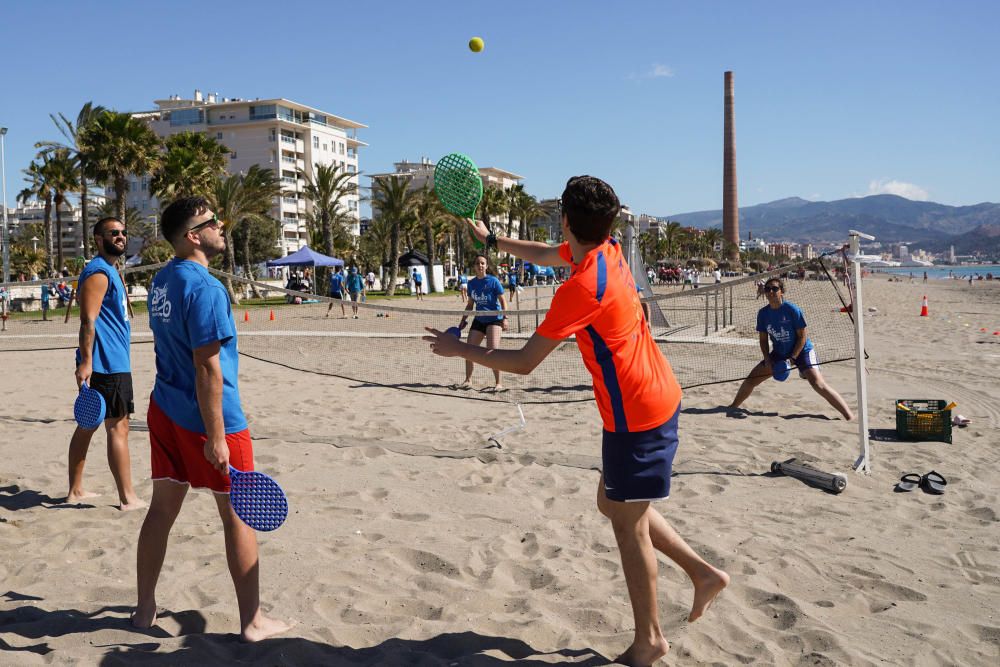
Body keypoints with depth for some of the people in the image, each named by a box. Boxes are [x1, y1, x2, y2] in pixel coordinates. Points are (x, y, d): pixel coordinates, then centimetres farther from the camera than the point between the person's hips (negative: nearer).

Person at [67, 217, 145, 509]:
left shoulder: (110, 271, 18)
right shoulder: (98, 272, -13)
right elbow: (88, 319, -22)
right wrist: (86, 361, -28)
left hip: (113, 362, 10)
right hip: (106, 364, -10)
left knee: (87, 425, 14)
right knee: (118, 428, -6)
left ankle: (75, 490, 23)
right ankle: (127, 498, -1)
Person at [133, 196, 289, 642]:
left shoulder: (162, 280, 7)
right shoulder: (206, 289, -20)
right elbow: (208, 368, -22)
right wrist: (216, 437, -20)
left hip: (164, 410, 8)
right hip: (208, 419, -8)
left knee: (162, 508, 15)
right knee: (237, 515, 4)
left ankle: (145, 609, 27)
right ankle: (252, 621, 13)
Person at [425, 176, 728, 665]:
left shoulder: (582, 288, -25)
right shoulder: (607, 249, 2)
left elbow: (523, 362, -19)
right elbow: (543, 254, 25)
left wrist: (461, 349, -7)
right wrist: (490, 239, 31)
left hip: (635, 415, -9)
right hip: (658, 398, 9)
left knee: (629, 523, 4)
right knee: (614, 503, 20)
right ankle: (703, 573, 26)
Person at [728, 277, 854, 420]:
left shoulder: (793, 310, -19)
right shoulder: (763, 313, -5)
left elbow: (803, 336, -15)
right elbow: (763, 339, 5)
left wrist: (792, 358, -21)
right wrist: (767, 360, -7)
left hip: (801, 351, -5)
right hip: (779, 353, 5)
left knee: (818, 384, -22)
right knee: (751, 379, 2)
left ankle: (849, 416, -18)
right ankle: (733, 407, 22)